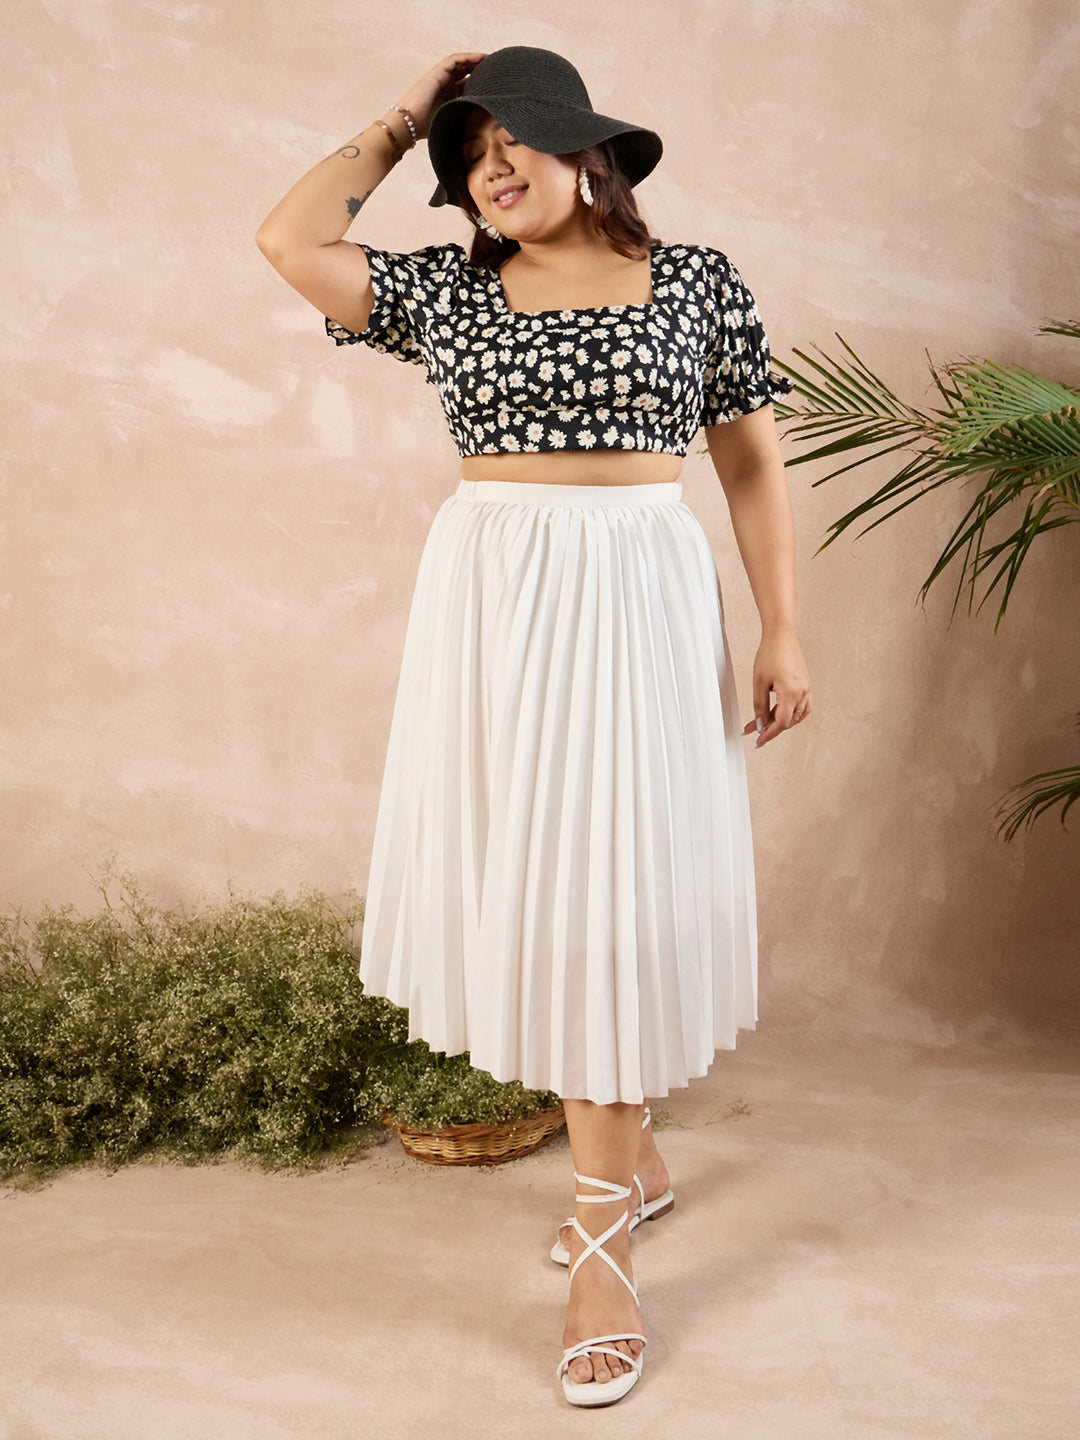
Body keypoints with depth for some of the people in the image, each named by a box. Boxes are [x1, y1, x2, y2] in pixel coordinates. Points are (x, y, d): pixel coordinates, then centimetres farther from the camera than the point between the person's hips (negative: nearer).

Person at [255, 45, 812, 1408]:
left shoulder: (698, 281, 5)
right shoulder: (448, 287, 9)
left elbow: (753, 465, 5)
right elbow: (288, 239, 3)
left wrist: (782, 633, 0)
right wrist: (399, 124, 10)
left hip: (638, 603, -2)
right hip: (493, 602, 3)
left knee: (606, 881, -3)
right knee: (536, 880, 6)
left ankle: (600, 1231, 8)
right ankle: (629, 1156, 27)